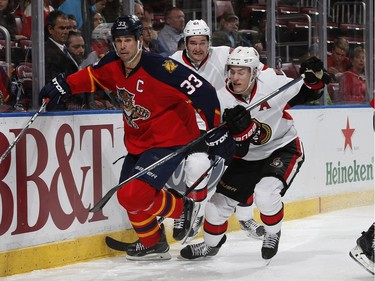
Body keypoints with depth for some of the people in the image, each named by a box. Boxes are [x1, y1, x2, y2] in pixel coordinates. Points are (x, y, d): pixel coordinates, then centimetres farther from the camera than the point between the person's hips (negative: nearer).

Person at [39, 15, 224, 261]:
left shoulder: (160, 68, -26)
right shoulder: (114, 65, -3)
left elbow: (204, 92, -26)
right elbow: (92, 76, 18)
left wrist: (216, 130, -24)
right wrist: (62, 85, 5)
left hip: (170, 140, -8)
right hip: (138, 140, 8)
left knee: (134, 196, -20)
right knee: (129, 196, 13)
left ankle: (184, 208, 4)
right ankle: (153, 245, 35)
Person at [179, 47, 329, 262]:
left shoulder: (272, 81, -22)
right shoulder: (222, 100, -18)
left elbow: (307, 93, -5)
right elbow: (237, 151, -18)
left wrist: (314, 78, -27)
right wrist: (241, 128, -38)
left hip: (283, 148, -3)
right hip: (247, 156, 4)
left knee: (265, 193, -27)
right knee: (220, 199, 3)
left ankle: (273, 233, 5)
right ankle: (211, 244, 32)